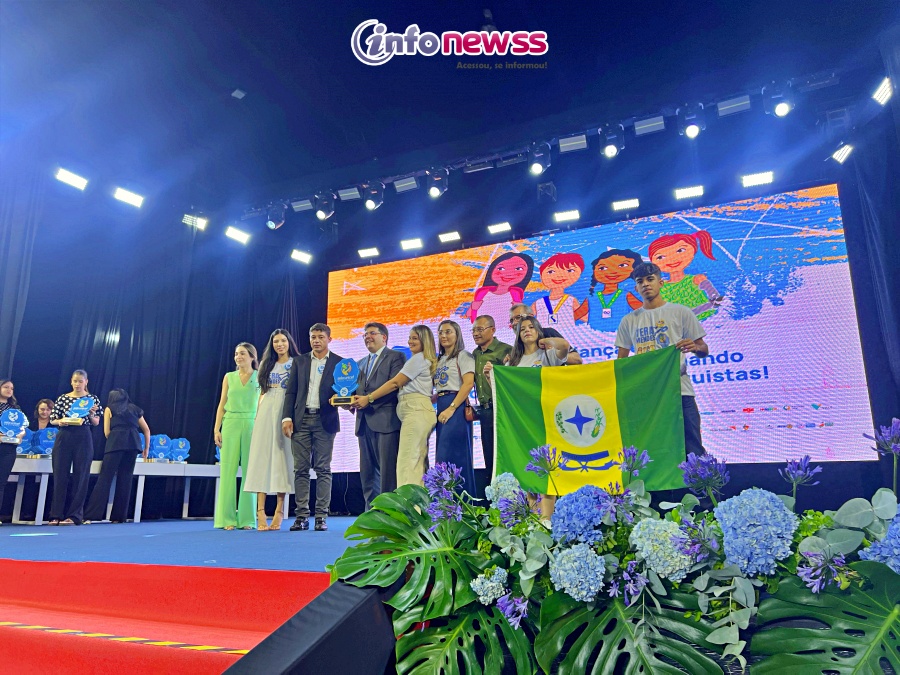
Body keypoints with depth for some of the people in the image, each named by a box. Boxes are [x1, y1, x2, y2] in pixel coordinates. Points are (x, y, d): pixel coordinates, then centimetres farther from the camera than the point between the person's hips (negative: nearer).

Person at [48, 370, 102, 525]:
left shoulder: (92, 399, 5)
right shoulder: (63, 398, 7)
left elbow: (96, 423, 3)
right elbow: (52, 420, 9)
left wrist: (91, 414, -17)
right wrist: (60, 422, -12)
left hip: (83, 439, -1)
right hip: (64, 438, 2)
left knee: (80, 476, -1)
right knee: (60, 475, 2)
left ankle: (74, 515, 4)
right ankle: (56, 515, 9)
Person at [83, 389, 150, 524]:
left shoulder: (109, 409, 18)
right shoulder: (135, 409, 25)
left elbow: (107, 432, 10)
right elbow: (146, 430, 24)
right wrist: (146, 449, 30)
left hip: (116, 441, -2)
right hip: (134, 442, 3)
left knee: (105, 478, -4)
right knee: (125, 479, 5)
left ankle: (90, 515, -10)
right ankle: (119, 516, 5)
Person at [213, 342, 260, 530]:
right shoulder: (229, 377, 12)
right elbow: (222, 404, 10)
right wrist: (216, 429, 1)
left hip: (252, 425, -2)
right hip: (230, 424, 2)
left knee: (250, 471, -1)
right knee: (228, 471, -1)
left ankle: (247, 518, 6)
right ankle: (227, 518, 5)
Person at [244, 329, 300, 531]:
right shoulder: (266, 365, 17)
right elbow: (262, 393, 18)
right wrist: (257, 416, 8)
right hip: (266, 414, 3)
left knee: (282, 458, -3)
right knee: (262, 458, -5)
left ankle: (279, 511, 2)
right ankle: (261, 512, -7)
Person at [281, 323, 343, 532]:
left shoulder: (339, 363, 6)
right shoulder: (299, 361, 13)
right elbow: (290, 392, 9)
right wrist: (287, 417, -1)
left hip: (324, 420, -2)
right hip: (301, 420, 2)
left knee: (323, 469, -1)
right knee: (300, 469, 3)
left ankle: (321, 516, 3)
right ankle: (302, 516, 9)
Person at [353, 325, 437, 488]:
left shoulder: (418, 358, -4)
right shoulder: (425, 360, 24)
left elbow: (395, 383, -7)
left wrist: (368, 398, -4)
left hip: (416, 411, -10)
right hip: (417, 411, 10)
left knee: (407, 461, -14)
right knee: (418, 462, 5)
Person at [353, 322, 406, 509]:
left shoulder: (396, 357, 2)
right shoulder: (361, 363, 25)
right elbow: (358, 390, 19)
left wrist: (368, 399, -18)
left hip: (386, 420, -7)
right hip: (365, 422, 7)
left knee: (387, 470, -8)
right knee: (367, 471, 8)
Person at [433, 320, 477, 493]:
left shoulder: (463, 356, -4)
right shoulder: (440, 359, 19)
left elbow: (469, 383, -15)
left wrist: (451, 408, -19)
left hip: (456, 407, -8)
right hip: (442, 408, 8)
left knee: (452, 453, -10)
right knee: (442, 454, 8)